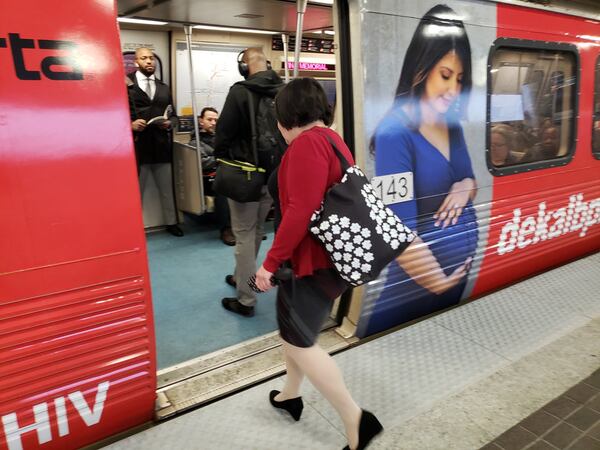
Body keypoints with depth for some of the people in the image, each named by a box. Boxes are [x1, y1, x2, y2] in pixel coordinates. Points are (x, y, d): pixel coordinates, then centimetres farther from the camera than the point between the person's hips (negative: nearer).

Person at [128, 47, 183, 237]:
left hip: (161, 146, 4)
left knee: (167, 189, 13)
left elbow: (173, 115, 15)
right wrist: (130, 124, -21)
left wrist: (169, 123, -6)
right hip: (137, 147, -4)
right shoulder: (127, 85, -1)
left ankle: (171, 222, 28)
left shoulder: (164, 88, 15)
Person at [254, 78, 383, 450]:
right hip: (330, 254, 11)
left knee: (299, 343, -1)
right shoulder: (332, 138, 14)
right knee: (293, 330, 22)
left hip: (315, 260, -10)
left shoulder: (308, 142, -17)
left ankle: (356, 420, 4)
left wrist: (271, 262, -20)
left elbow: (301, 211, -26)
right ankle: (291, 395, 40)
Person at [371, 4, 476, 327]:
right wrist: (438, 281, -14)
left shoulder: (451, 123, 2)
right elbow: (400, 234, -25)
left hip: (463, 267, 8)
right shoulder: (395, 132, -22)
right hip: (419, 282, -7)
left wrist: (467, 186, -8)